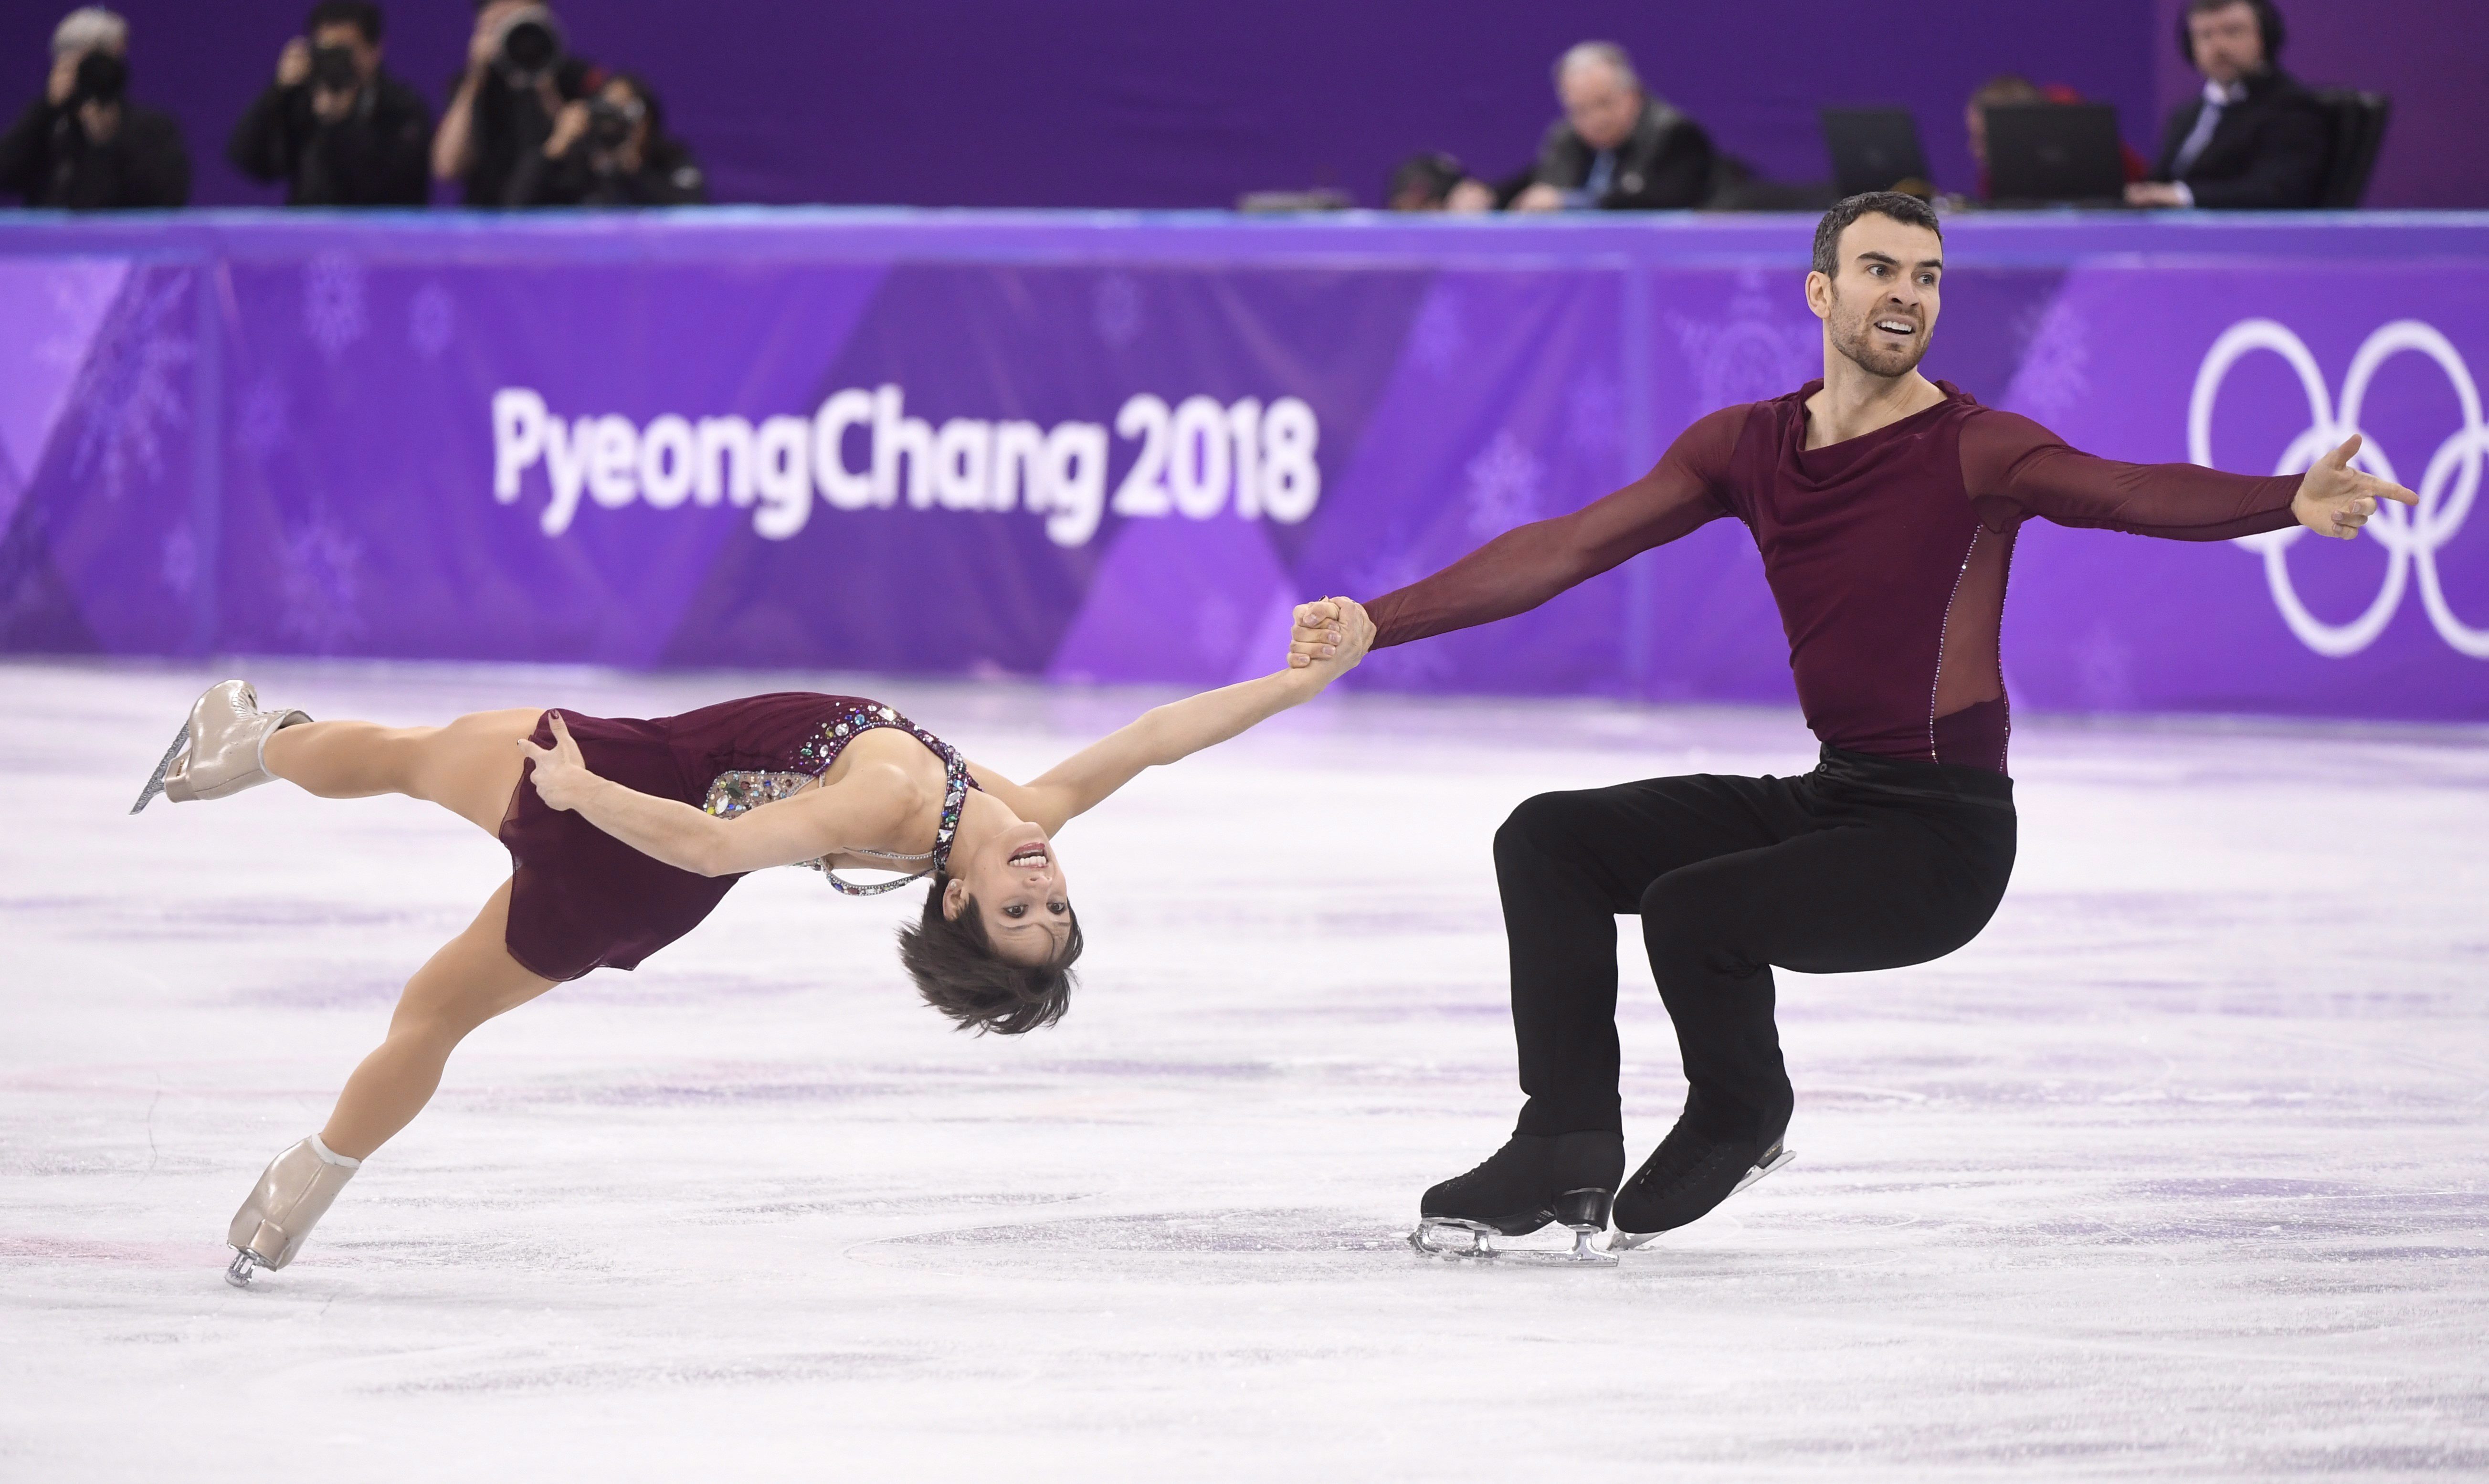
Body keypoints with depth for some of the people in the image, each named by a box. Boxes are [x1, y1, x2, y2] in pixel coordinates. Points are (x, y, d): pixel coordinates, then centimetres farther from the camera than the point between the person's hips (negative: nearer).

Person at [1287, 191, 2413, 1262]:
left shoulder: (1974, 451, -13)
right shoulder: (1748, 447, 5)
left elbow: (2135, 495, -30)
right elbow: (1565, 550, 7)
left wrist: (2289, 502, -50)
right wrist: (1379, 623, 1)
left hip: (1946, 833, -7)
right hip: (1825, 801, 7)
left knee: (1689, 907, -26)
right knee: (1549, 839, 0)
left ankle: (1742, 1122, 6)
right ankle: (1568, 1153, 4)